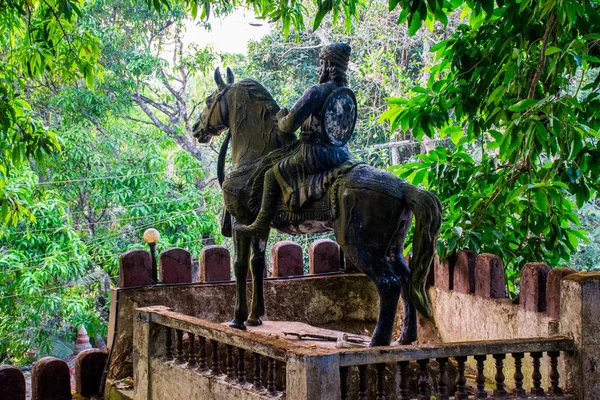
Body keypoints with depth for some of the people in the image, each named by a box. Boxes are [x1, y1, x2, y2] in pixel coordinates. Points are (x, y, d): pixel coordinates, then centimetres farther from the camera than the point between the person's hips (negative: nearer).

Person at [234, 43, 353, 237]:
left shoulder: (317, 91, -16)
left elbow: (291, 122, -23)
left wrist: (282, 122, 2)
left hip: (315, 154, -8)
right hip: (340, 153, 8)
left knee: (272, 175, 9)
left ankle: (261, 226, 12)